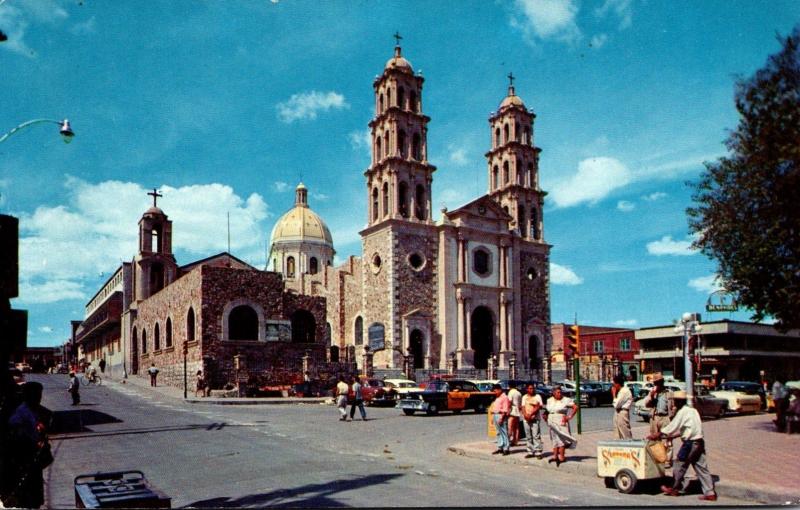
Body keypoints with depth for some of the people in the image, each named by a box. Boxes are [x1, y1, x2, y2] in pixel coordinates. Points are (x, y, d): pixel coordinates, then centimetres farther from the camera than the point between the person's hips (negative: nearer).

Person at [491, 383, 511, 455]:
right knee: (499, 433, 12)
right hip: (495, 415, 9)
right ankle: (500, 448, 16)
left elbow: (505, 409, -15)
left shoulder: (505, 397, -9)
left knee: (504, 432, -6)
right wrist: (493, 417, 17)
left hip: (501, 415, -9)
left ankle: (506, 449, -4)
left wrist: (501, 418, -21)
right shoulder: (497, 398, 20)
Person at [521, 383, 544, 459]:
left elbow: (539, 407, -5)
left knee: (536, 436, -8)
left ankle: (538, 452, -7)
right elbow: (523, 407, 8)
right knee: (528, 436, 6)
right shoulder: (524, 397, 15)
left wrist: (531, 414, -14)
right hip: (526, 419, 4)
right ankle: (530, 452, 13)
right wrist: (525, 415, -10)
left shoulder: (537, 397, 5)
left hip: (535, 418, -4)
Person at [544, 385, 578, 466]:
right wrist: (546, 416, 10)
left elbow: (575, 407, -7)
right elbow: (547, 410, 24)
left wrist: (570, 417, -8)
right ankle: (555, 455, 9)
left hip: (561, 422, -5)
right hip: (552, 423, 5)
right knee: (554, 439, 7)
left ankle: (561, 456, -6)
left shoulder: (566, 400, -6)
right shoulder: (549, 400, 10)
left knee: (560, 438, -9)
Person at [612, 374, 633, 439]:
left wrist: (614, 394, -10)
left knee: (626, 433, -6)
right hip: (618, 412, 10)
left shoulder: (624, 391, -17)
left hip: (622, 413, -10)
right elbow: (616, 404, 14)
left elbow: (616, 404, -19)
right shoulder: (621, 390, 12)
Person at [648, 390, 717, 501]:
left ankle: (674, 489, 18)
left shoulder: (682, 412, -12)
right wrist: (671, 436, 24)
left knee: (681, 466, 6)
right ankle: (710, 493, 6)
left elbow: (672, 426, -12)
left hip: (690, 443, -8)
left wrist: (658, 434, -4)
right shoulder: (692, 410, 15)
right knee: (701, 468, 8)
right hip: (699, 442, 8)